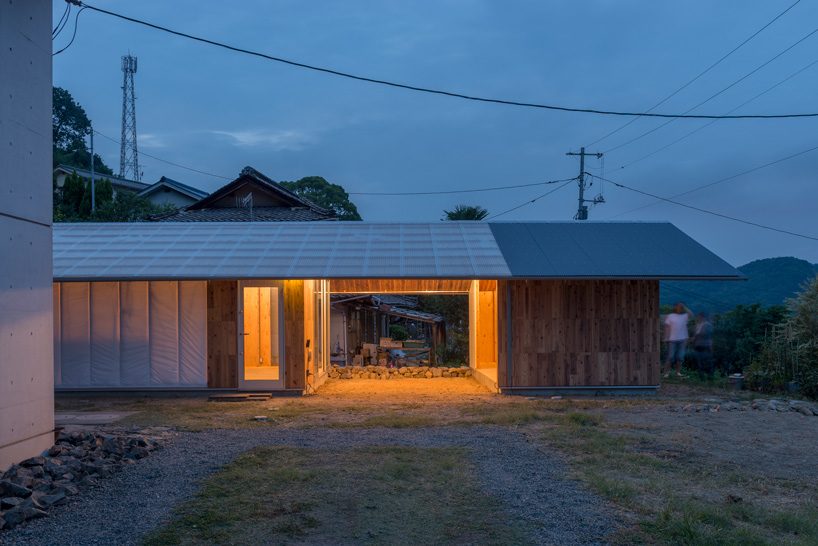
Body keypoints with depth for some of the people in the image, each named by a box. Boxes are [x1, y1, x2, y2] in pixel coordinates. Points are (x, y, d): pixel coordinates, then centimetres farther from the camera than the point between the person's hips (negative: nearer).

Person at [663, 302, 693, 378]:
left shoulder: (685, 316, 12)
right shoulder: (670, 316, 6)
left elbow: (691, 315, -8)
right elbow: (667, 327, 2)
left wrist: (685, 307, -3)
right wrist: (666, 339, -6)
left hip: (682, 339, 2)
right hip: (672, 340, -2)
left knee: (680, 357, 3)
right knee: (671, 357, -2)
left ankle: (678, 372, 9)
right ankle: (668, 372, 3)